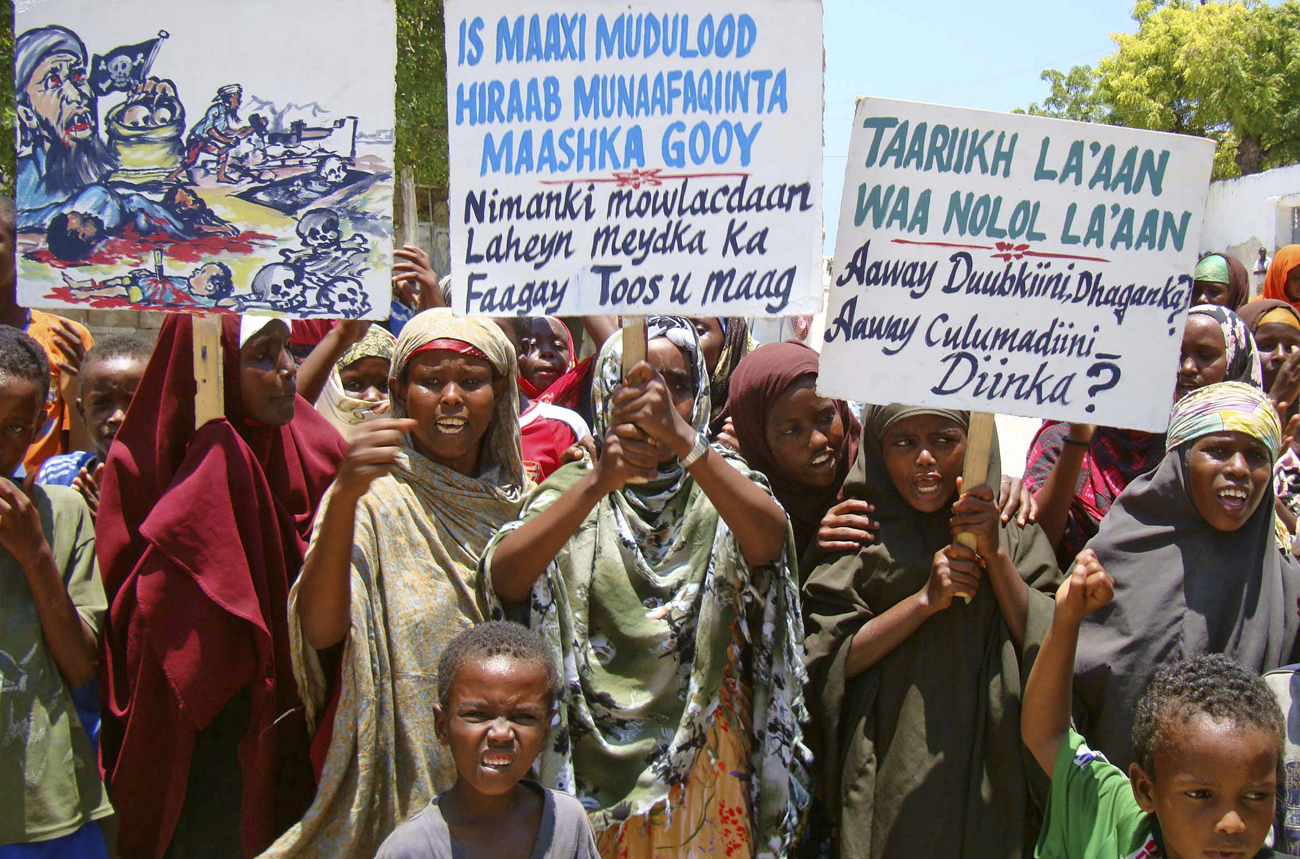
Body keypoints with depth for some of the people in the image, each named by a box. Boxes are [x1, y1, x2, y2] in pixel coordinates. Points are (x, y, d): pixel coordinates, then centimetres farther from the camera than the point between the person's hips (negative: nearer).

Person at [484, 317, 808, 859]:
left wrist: (682, 437, -38)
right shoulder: (574, 487, -1)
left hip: (705, 769, 1)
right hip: (594, 769, 0)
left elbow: (768, 540, -24)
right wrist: (601, 480, -36)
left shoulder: (722, 485, 1)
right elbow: (502, 578, -22)